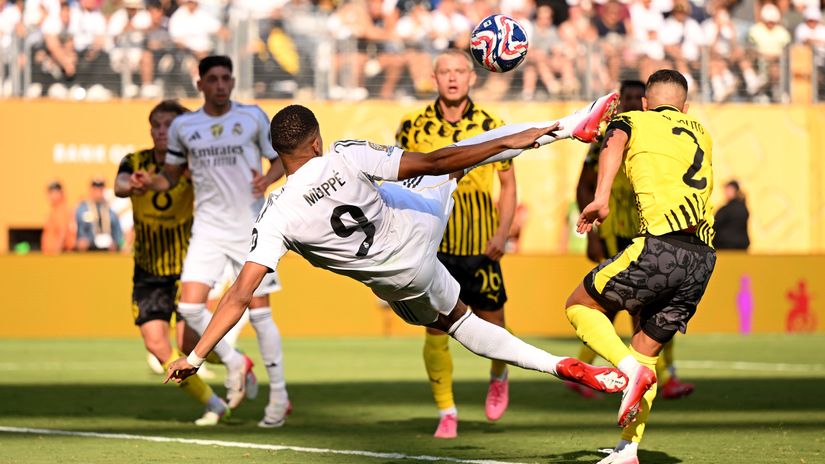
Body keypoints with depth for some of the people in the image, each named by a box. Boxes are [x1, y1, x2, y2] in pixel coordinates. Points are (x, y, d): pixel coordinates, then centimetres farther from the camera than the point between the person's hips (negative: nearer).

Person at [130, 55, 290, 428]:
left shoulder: (253, 117, 0)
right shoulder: (183, 126, 5)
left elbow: (279, 160, 7)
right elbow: (171, 176, 14)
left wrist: (268, 178, -15)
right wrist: (150, 182, -8)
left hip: (251, 227, -2)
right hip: (208, 228, 2)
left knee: (259, 312, -2)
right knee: (190, 306, -13)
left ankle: (279, 396, 10)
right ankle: (234, 363, 11)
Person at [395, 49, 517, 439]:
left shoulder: (491, 126, -1)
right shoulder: (413, 127, 0)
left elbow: (508, 183, 6)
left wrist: (502, 233, -5)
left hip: (479, 243, 0)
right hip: (432, 242, 0)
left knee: (491, 326, 4)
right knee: (436, 329, -5)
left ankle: (498, 377, 38)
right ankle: (446, 413, 6)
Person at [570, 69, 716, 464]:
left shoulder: (631, 120, 13)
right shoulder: (701, 135, 28)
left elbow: (615, 144, -9)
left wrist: (600, 199, -22)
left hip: (660, 247, -5)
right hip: (703, 258, 6)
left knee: (579, 305, 12)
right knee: (646, 350, 16)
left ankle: (631, 370, -11)